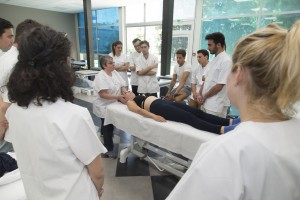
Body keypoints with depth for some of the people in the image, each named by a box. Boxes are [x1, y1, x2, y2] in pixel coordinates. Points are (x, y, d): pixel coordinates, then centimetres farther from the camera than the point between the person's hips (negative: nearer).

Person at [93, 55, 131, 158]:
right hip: (104, 106, -7)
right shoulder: (101, 77, -22)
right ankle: (109, 149, 21)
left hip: (114, 105, 7)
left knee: (108, 126, 23)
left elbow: (122, 86, 1)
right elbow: (103, 95, -27)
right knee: (108, 128, 5)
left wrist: (125, 91, -21)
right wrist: (118, 97, -32)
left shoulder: (115, 72, 1)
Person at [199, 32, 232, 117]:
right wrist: (201, 96, 1)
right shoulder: (213, 60, 12)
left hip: (216, 106, -8)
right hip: (206, 103, 8)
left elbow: (219, 86, -19)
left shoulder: (226, 60, -15)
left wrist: (204, 96, -9)